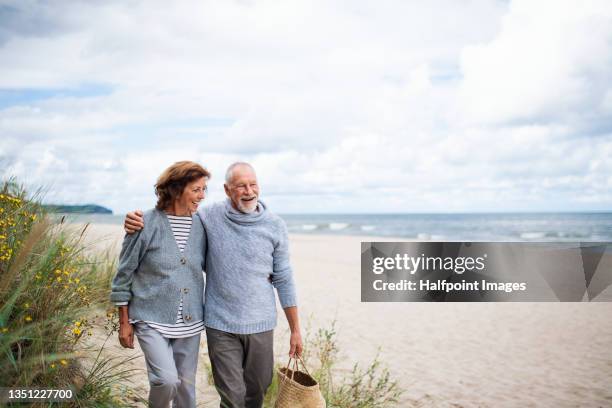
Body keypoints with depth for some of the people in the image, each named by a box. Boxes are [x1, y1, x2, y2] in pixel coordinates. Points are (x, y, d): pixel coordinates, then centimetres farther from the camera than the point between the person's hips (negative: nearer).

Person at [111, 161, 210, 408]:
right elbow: (124, 276, -3)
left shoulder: (201, 225, 0)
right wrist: (124, 323, -1)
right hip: (152, 320, -4)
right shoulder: (146, 224, -11)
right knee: (167, 380, -17)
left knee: (186, 386, 12)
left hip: (190, 322, 4)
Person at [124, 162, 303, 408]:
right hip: (221, 324, -1)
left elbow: (283, 279, 3)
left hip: (260, 324, 1)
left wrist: (295, 330, 4)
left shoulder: (275, 226, -3)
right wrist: (137, 221, -12)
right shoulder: (209, 217, -5)